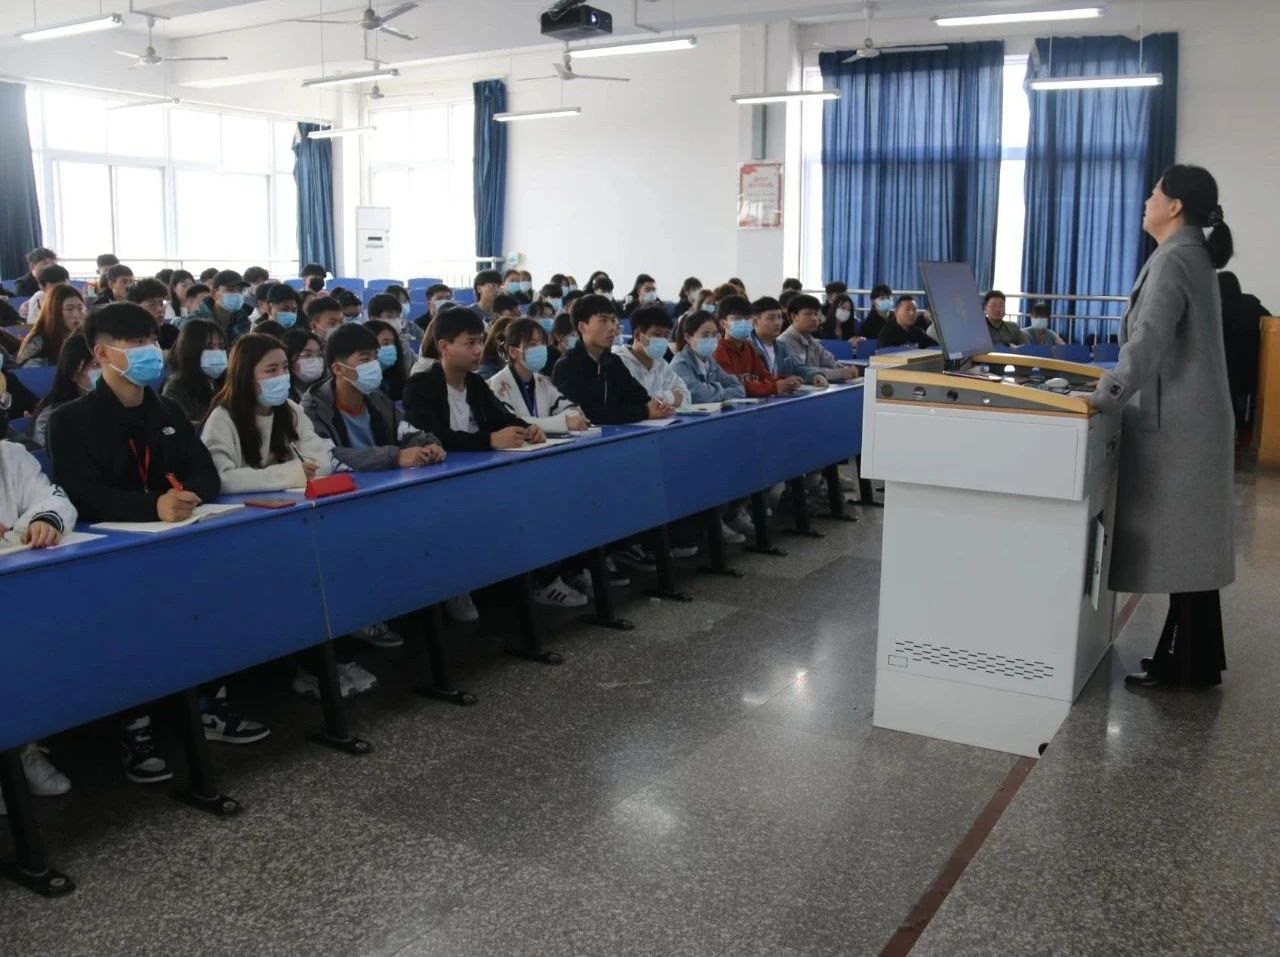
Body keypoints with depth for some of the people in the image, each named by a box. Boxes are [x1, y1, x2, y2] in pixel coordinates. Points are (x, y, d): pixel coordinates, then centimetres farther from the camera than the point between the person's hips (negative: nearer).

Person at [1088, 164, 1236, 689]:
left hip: (1177, 424, -10)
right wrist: (1119, 388, 15)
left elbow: (1149, 342, -24)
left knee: (1182, 544, -3)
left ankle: (1192, 664, 6)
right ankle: (1190, 655, 22)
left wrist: (1104, 396, -20)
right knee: (1185, 544, 14)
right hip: (1185, 419, 10)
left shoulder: (1173, 259, -15)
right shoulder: (1190, 256, 15)